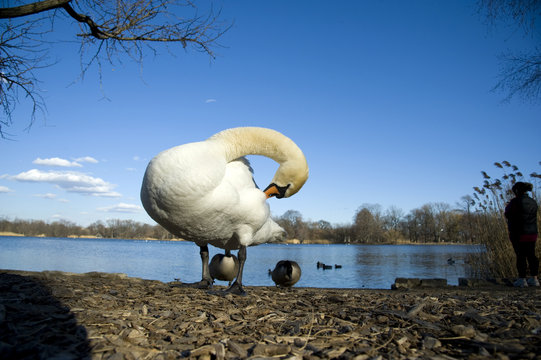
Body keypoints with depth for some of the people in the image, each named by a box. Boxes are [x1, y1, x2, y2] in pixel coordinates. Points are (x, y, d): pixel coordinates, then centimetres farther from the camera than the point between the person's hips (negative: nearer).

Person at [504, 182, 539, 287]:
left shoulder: (515, 202, -13)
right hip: (532, 234, 7)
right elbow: (533, 216, 16)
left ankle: (522, 279, 1)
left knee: (520, 256, -2)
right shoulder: (533, 202, 9)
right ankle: (534, 278, 17)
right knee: (531, 255, 11)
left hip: (518, 234, -6)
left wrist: (507, 207, 11)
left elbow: (508, 215, -11)